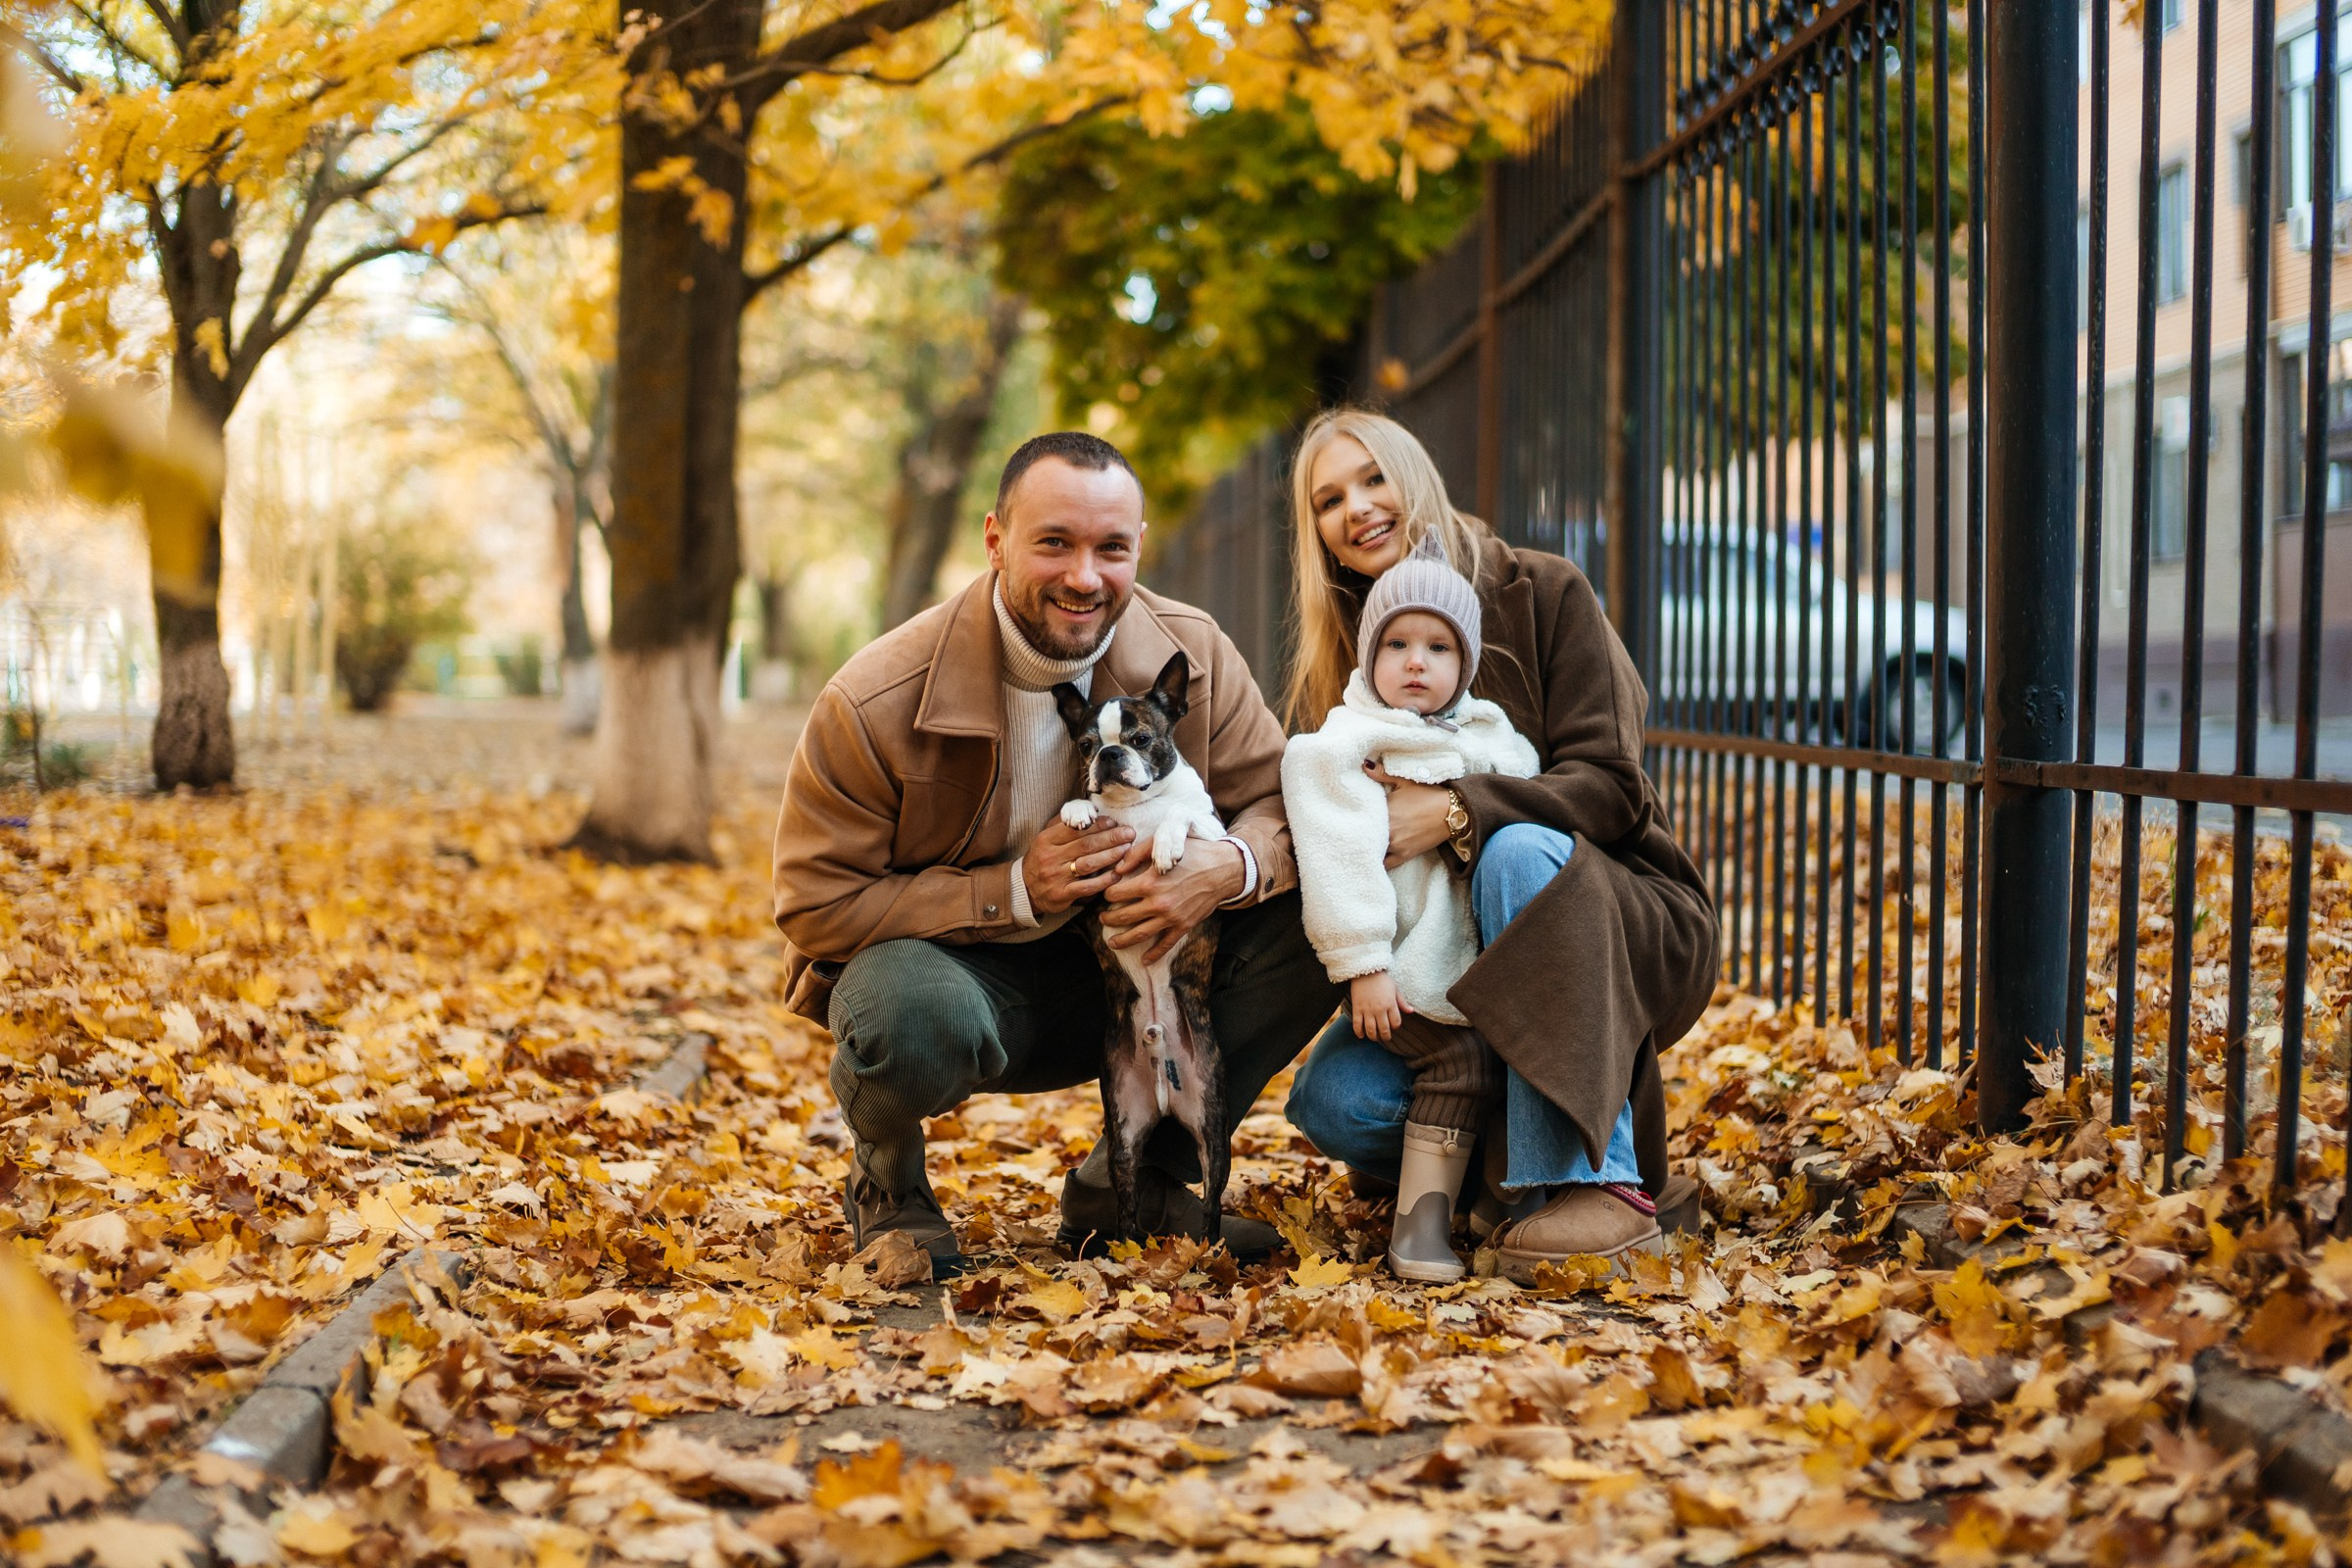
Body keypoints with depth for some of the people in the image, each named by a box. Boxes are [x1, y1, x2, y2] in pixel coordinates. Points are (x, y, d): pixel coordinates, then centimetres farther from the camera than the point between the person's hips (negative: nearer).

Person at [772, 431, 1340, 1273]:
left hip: (1124, 967, 5)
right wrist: (1014, 892, -28)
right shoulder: (875, 702, -21)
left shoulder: (1190, 652, -9)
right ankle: (885, 1184, -1)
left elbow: (1288, 800, -4)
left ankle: (1133, 1182, 0)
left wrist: (1229, 867, -30)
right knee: (912, 1015, -41)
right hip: (946, 960, -4)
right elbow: (814, 907, -18)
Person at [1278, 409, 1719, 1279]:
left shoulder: (1542, 594, -6)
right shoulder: (1332, 661, 7)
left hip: (1623, 927, -3)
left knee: (1516, 851, -38)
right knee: (1333, 1102, -25)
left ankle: (1598, 1180, -34)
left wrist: (1457, 809, -30)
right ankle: (1504, 1150, 6)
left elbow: (1610, 785, -15)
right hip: (1438, 953, 3)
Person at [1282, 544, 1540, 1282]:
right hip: (1402, 958, -6)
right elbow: (1340, 860, -13)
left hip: (1470, 955, 6)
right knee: (1458, 1060, -17)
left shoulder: (1489, 735, 14)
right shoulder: (1345, 745, -6)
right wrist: (1362, 967, -18)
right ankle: (1421, 1221, -11)